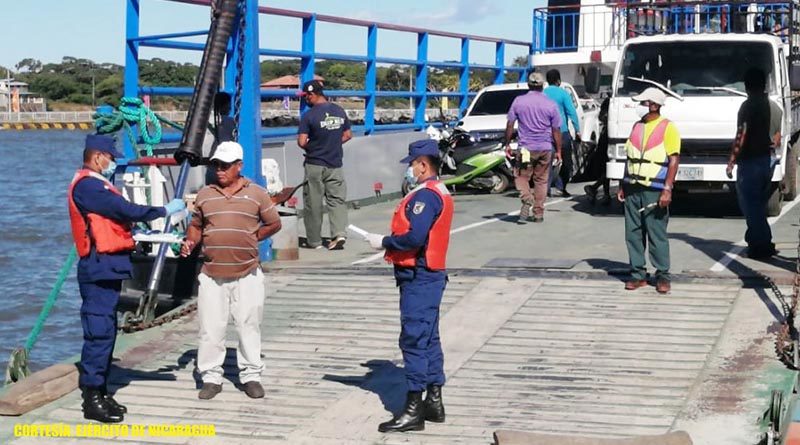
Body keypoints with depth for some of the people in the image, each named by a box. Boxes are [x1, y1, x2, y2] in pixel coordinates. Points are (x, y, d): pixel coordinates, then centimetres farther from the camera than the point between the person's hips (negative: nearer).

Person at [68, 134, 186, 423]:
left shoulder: (96, 185, 20)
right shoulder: (88, 185, -14)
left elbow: (116, 218, 18)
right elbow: (125, 210, -18)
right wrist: (165, 210, -9)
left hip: (107, 268, 11)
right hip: (99, 268, -11)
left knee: (106, 331, 13)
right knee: (99, 331, -9)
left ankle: (98, 392, 19)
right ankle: (92, 398, -7)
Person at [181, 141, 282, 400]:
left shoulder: (256, 194, 3)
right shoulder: (205, 194, 9)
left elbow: (274, 224, 10)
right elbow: (196, 226, 15)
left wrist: (251, 239, 2)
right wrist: (190, 243, -4)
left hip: (247, 274, -1)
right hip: (212, 275, 2)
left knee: (249, 326, 5)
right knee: (210, 328, 2)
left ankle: (251, 376, 15)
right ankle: (211, 377, 12)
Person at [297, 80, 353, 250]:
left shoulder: (309, 115, -15)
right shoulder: (339, 111, 2)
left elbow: (302, 142, -18)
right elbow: (348, 135, 11)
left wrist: (311, 147, 3)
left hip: (315, 165, -4)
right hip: (335, 164, 4)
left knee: (313, 203, 7)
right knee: (337, 200, 7)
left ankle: (314, 240, 14)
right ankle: (339, 233, -12)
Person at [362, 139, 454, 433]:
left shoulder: (425, 195, -17)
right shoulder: (439, 193, 16)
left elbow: (414, 238, -26)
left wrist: (384, 242, -13)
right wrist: (389, 241, 9)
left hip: (418, 278, -11)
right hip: (430, 276, 11)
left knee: (414, 341, -7)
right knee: (428, 340, 15)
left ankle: (413, 411, -5)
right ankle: (434, 402, 23)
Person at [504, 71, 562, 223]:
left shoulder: (518, 101, -2)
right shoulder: (551, 105, 0)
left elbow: (510, 125, 0)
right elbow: (556, 130, 2)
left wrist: (507, 144, 10)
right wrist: (558, 150, 10)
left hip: (526, 147, -1)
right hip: (545, 148, 2)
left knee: (521, 176, 8)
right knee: (541, 180, 10)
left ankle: (527, 200, -19)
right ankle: (538, 213, 12)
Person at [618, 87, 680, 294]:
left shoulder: (667, 128, -6)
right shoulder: (637, 126, 14)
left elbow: (674, 160, -10)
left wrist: (667, 189, -18)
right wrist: (623, 186, 16)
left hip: (654, 191, -6)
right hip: (633, 189, 6)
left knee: (657, 235, -3)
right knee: (633, 234, 6)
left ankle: (662, 276, 5)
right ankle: (638, 274, 13)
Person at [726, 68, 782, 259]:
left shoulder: (748, 106, -13)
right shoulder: (775, 107, 11)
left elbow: (741, 137, -16)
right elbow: (777, 137, 17)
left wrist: (731, 162, -11)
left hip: (750, 161, -8)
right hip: (768, 161, 8)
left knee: (750, 204, -4)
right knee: (759, 204, 17)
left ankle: (762, 245, -6)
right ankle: (755, 239, 22)